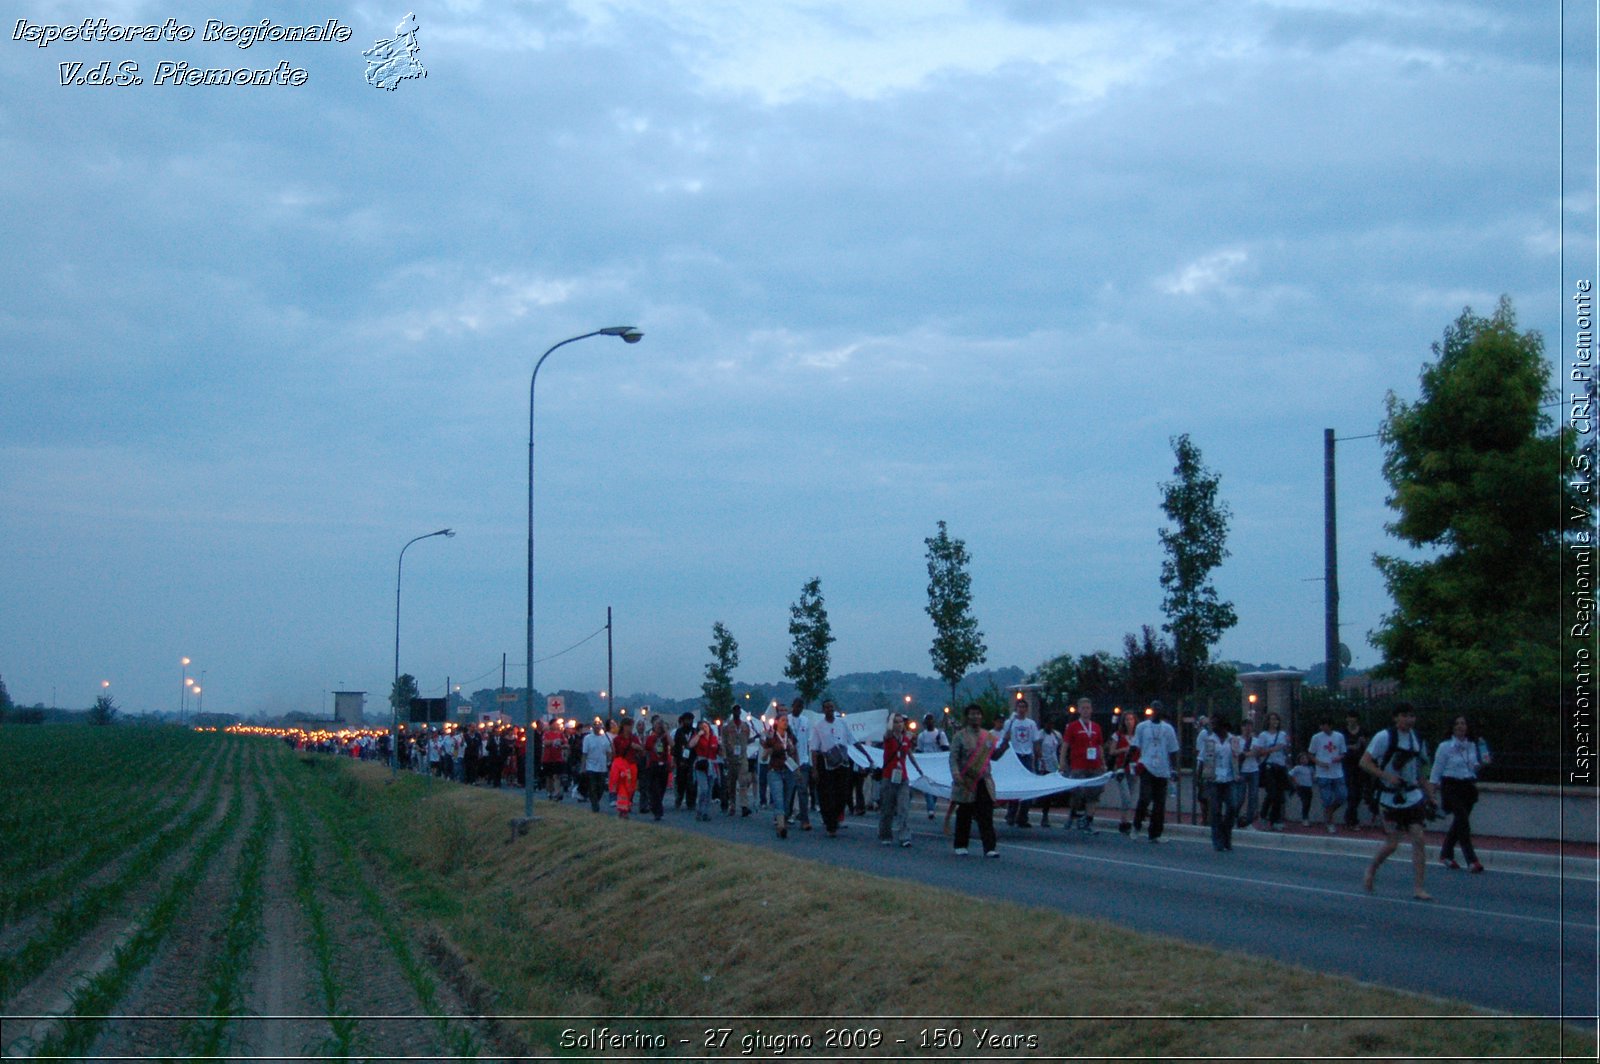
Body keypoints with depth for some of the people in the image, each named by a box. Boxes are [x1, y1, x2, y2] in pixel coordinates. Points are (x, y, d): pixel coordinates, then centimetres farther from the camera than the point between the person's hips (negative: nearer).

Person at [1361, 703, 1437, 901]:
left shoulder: (1416, 738, 8)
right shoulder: (1384, 737, -11)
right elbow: (1364, 762, -12)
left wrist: (1429, 795, 11)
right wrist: (1387, 776, -23)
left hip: (1413, 797, 5)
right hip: (1391, 799, -5)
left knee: (1418, 839, -6)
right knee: (1392, 844, -1)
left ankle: (1418, 888, -3)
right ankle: (1371, 870, 28)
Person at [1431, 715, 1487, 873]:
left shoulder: (1472, 746, 10)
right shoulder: (1445, 746, -5)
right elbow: (1437, 769, -3)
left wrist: (1482, 764, -1)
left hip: (1468, 787, 6)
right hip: (1452, 787, -6)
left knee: (1459, 822, 11)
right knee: (1463, 821, -13)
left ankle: (1446, 855, 28)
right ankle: (1472, 860, -13)